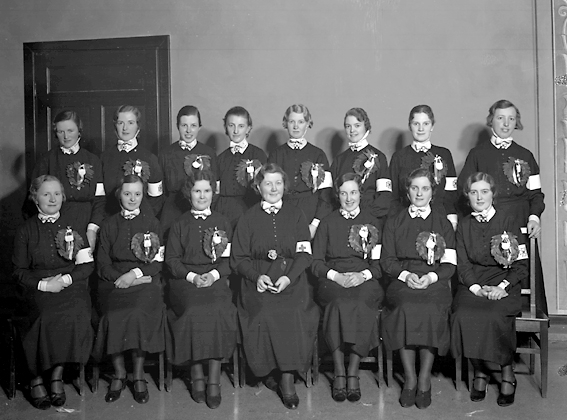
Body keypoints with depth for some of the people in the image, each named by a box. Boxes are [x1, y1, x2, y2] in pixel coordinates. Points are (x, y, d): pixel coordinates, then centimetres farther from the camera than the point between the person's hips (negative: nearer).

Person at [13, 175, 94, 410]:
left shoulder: (73, 223, 11)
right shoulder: (26, 231, 10)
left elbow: (87, 264, 6)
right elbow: (19, 271, 7)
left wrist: (65, 279, -11)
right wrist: (42, 284, -12)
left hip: (70, 286, 0)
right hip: (37, 290, 0)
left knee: (74, 316, -31)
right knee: (42, 317, -31)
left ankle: (57, 374, -13)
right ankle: (36, 379, -11)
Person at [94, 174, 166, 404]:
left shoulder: (151, 222, 12)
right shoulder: (109, 225, 15)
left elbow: (157, 262, 5)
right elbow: (102, 263, 7)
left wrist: (135, 274, -11)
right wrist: (121, 278, -10)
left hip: (144, 281, -1)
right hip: (114, 281, 1)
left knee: (138, 313, -31)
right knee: (113, 315, -28)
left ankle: (138, 376, -17)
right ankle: (119, 374, -11)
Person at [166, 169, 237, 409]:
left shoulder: (222, 223, 16)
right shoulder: (180, 225, 15)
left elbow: (229, 258, 9)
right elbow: (171, 259, 8)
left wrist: (213, 274, -9)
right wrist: (191, 276, -9)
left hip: (216, 279, 0)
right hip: (185, 280, 0)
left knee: (217, 310, -29)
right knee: (194, 310, -29)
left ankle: (214, 381, -22)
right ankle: (196, 376, -15)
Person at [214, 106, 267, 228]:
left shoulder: (258, 154, 0)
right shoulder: (222, 157, 12)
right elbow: (217, 190, 15)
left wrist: (254, 179, -16)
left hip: (249, 209, -3)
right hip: (223, 211, 3)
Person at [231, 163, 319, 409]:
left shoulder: (295, 216, 13)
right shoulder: (249, 218, 11)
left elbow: (305, 253, 6)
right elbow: (239, 258, 8)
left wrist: (289, 277, -11)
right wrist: (257, 276, -11)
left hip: (291, 280, 0)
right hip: (258, 281, 0)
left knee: (292, 314, -27)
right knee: (264, 313, -26)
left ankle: (287, 379, -16)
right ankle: (268, 371, -3)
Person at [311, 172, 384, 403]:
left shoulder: (372, 222, 17)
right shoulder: (328, 222, 17)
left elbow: (380, 263, 10)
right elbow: (317, 262, 10)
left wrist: (364, 275, -10)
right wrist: (335, 275, -9)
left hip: (365, 282, 0)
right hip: (333, 281, 0)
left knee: (360, 304, -35)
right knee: (340, 303, -35)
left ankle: (353, 373, -29)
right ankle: (339, 372, -29)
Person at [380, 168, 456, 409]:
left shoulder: (443, 224, 16)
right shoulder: (394, 223, 17)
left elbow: (449, 264, 8)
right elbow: (386, 260, 9)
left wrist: (431, 277, -12)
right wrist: (406, 274, -10)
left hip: (434, 282, 0)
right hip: (402, 281, 0)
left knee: (430, 309, -32)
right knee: (405, 307, -31)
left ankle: (425, 378, -17)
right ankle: (410, 378, -17)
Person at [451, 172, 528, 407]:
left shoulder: (509, 222, 4)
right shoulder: (464, 226, 12)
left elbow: (521, 265, 1)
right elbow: (463, 265, 6)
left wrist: (502, 287, -15)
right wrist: (477, 288, -13)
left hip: (503, 284, -2)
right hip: (473, 285, 2)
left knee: (496, 315, -33)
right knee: (463, 314, -29)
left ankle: (508, 374, -12)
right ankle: (479, 372, -9)